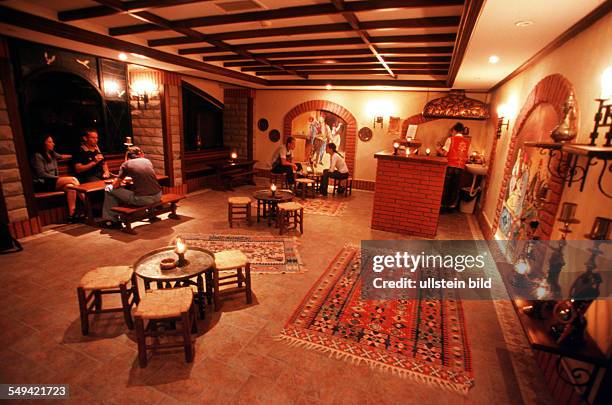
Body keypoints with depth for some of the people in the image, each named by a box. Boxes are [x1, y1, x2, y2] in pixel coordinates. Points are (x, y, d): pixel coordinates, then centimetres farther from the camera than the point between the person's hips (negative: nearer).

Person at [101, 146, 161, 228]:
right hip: (157, 196, 5)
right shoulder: (147, 161, 14)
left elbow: (115, 185, 9)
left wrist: (119, 181, 30)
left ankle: (112, 220, 21)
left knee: (109, 189, 13)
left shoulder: (126, 164, 3)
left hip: (142, 199, -5)